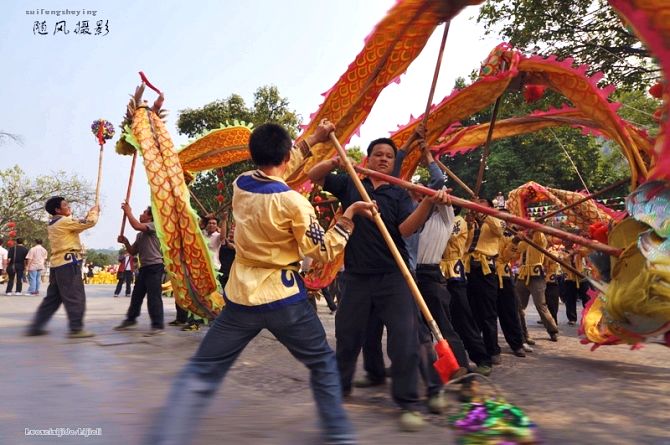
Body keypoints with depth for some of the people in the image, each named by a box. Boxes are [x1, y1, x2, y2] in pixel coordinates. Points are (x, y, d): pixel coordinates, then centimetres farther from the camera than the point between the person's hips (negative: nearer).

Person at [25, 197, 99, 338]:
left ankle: (35, 327, 14)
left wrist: (88, 214, 19)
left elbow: (77, 226, 26)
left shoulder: (53, 224, 19)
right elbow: (90, 222, -14)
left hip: (57, 264, 10)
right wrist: (94, 211, 5)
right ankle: (76, 329, -4)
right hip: (68, 263, -10)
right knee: (76, 297, -5)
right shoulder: (64, 221, -11)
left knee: (52, 297, 13)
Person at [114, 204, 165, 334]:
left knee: (153, 296, -10)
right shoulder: (140, 235, 20)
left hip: (155, 266, -9)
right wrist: (125, 242, 3)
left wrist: (128, 212, -10)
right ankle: (130, 319, 32)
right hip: (144, 267, 9)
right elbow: (133, 251, 21)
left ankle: (157, 325, -5)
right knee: (136, 294, 16)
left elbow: (136, 226, -22)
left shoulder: (154, 225, -5)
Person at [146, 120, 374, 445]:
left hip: (240, 298, 4)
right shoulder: (292, 202, -15)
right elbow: (324, 252, -8)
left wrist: (314, 139, 29)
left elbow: (270, 168, 22)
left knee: (199, 375, 9)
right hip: (284, 301, -4)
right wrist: (348, 215, 0)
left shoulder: (240, 185, 1)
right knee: (322, 363, 18)